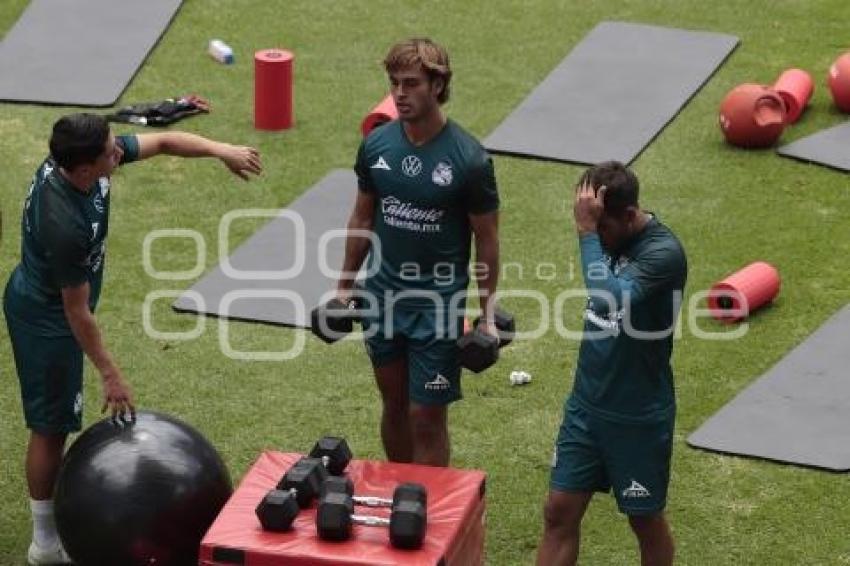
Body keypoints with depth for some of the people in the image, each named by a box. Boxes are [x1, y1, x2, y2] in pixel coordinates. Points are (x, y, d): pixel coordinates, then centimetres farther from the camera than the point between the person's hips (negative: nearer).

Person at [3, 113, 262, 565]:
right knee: (51, 426, 3)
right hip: (45, 319, -9)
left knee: (53, 418, 24)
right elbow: (77, 312, -28)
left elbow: (162, 142, -3)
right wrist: (110, 374, -20)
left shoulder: (74, 158, -16)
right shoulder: (65, 224, -39)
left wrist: (220, 150, -16)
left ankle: (53, 507, 42)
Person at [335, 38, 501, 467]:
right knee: (394, 405, 17)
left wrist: (487, 315, -6)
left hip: (438, 304, -4)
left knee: (427, 417, -1)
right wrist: (345, 285, 13)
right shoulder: (376, 145, -3)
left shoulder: (468, 158, -16)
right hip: (383, 297, 4)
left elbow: (486, 239, -7)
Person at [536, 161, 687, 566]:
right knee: (559, 512, 6)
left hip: (639, 416, -7)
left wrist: (587, 233, -34)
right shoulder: (608, 236, 0)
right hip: (586, 404, 7)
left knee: (645, 520, 11)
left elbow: (610, 300, -39)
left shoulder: (663, 252, -23)